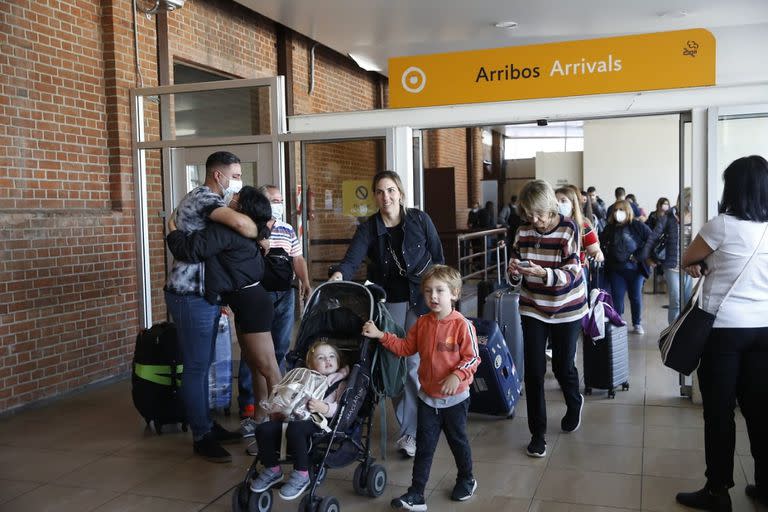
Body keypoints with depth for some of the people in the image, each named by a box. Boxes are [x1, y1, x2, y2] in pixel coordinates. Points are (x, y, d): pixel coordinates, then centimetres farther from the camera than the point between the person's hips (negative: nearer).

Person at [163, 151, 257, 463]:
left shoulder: (201, 199, 18)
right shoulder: (204, 198, -16)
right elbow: (239, 222, -34)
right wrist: (259, 235, -14)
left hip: (204, 296, 11)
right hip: (191, 297, -11)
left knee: (202, 364, 17)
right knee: (196, 367, -2)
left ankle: (207, 424, 28)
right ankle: (201, 438, 7)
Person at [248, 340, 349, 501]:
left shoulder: (340, 383, 12)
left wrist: (324, 408, -21)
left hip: (319, 423, -6)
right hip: (297, 417, 6)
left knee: (294, 429, -38)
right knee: (264, 429, -18)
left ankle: (301, 475, -22)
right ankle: (272, 469, 4)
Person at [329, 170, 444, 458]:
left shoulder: (420, 220, -2)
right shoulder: (368, 228, -3)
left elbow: (438, 258, 4)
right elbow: (352, 259, -18)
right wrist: (339, 275, -39)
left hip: (420, 300, -1)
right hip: (388, 302, 2)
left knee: (415, 364, -5)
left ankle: (410, 430, 5)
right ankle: (410, 426, 17)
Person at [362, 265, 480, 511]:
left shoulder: (462, 325, -17)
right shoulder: (422, 323, -1)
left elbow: (472, 358, -15)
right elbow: (405, 347, 6)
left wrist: (457, 375, -31)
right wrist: (380, 335, -3)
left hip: (455, 398, -3)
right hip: (428, 397, 4)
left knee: (458, 440, 16)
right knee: (424, 446, 6)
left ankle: (466, 481, 41)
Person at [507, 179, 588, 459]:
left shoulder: (568, 229, -15)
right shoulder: (524, 231, -6)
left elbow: (570, 274, -20)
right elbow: (515, 275, 2)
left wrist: (542, 273, -38)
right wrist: (514, 269, -22)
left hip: (567, 308, -2)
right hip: (533, 307, 2)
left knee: (563, 366, 10)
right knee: (533, 371, -3)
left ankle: (574, 404, 45)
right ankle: (538, 433, 12)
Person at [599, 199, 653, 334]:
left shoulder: (638, 226, -5)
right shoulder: (610, 228, 5)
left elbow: (651, 239, -9)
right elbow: (600, 242, 11)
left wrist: (639, 256, -14)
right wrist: (606, 255, -3)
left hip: (635, 268, -2)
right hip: (616, 269, 2)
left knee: (636, 297, 10)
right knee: (617, 297, 4)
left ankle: (637, 324, 23)